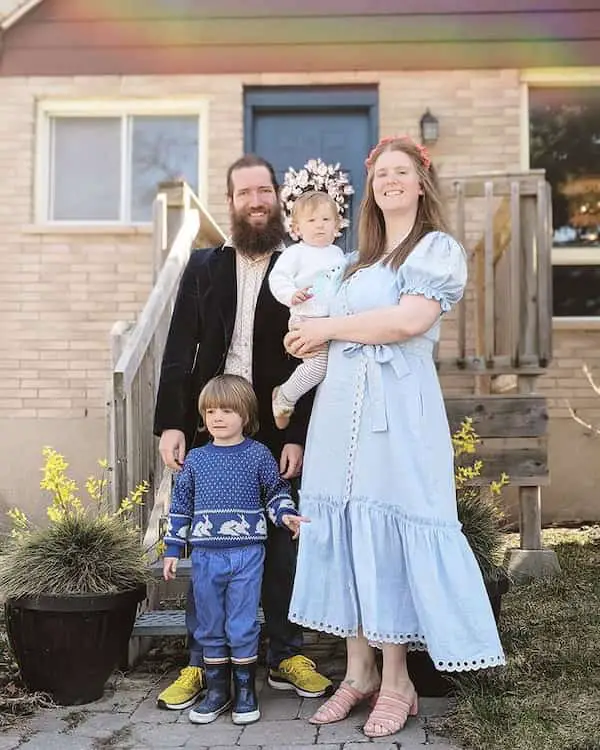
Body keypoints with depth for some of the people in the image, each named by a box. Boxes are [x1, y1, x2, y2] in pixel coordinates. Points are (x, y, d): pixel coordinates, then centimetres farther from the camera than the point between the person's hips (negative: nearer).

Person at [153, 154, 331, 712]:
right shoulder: (203, 267, 8)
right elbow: (179, 351, 5)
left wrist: (299, 436, -11)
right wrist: (171, 424, -4)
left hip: (279, 434, -1)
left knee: (282, 545, 8)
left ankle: (285, 658, 23)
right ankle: (201, 663, 21)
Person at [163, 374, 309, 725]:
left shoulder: (258, 454, 0)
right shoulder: (195, 459, 7)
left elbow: (277, 492, 9)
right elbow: (181, 506, 12)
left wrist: (286, 515, -11)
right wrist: (172, 549, 11)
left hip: (247, 554, -3)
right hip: (205, 555, 3)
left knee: (242, 626, 0)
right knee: (210, 627, 9)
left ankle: (246, 690, 16)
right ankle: (217, 689, 23)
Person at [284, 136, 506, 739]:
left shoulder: (438, 249, 2)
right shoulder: (358, 261, 22)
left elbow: (409, 321, -14)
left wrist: (326, 327, -6)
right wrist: (311, 336, 6)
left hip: (396, 411, -6)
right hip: (341, 407, 6)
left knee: (387, 532, -4)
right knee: (345, 533, 5)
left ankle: (396, 683, 8)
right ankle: (358, 672, 15)